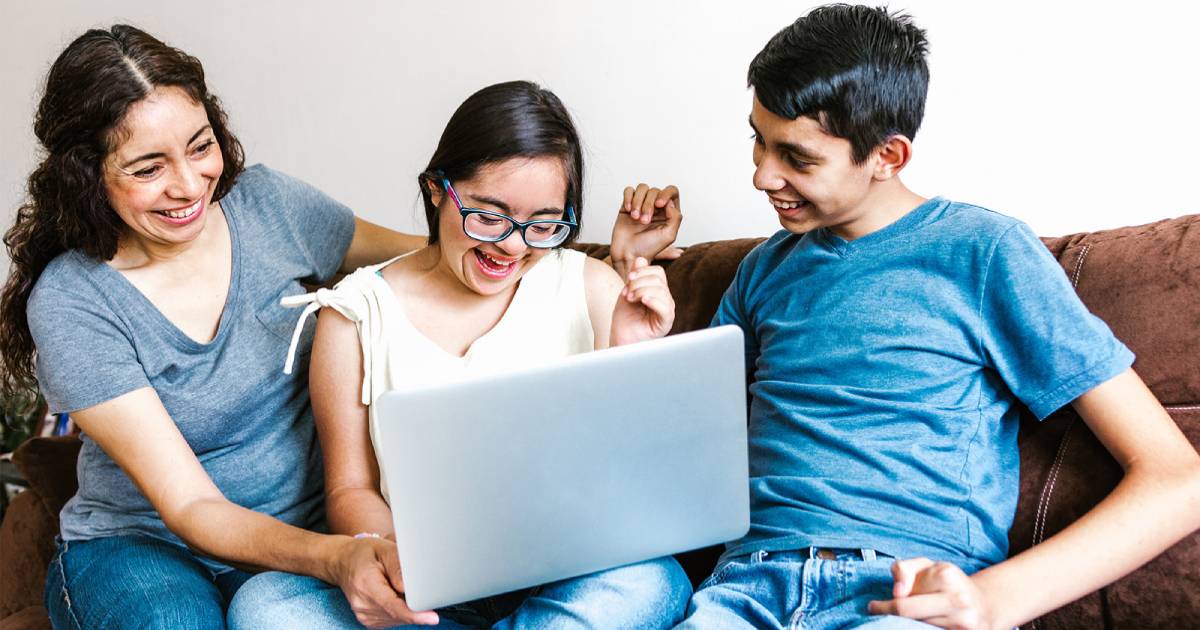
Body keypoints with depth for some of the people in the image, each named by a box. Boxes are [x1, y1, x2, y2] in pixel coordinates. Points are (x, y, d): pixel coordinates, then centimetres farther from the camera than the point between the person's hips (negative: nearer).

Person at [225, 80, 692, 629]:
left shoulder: (591, 289, 4)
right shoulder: (358, 312, 4)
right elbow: (351, 488, 5)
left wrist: (633, 360, -12)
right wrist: (384, 549, -18)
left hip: (562, 579, -1)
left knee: (651, 582, -34)